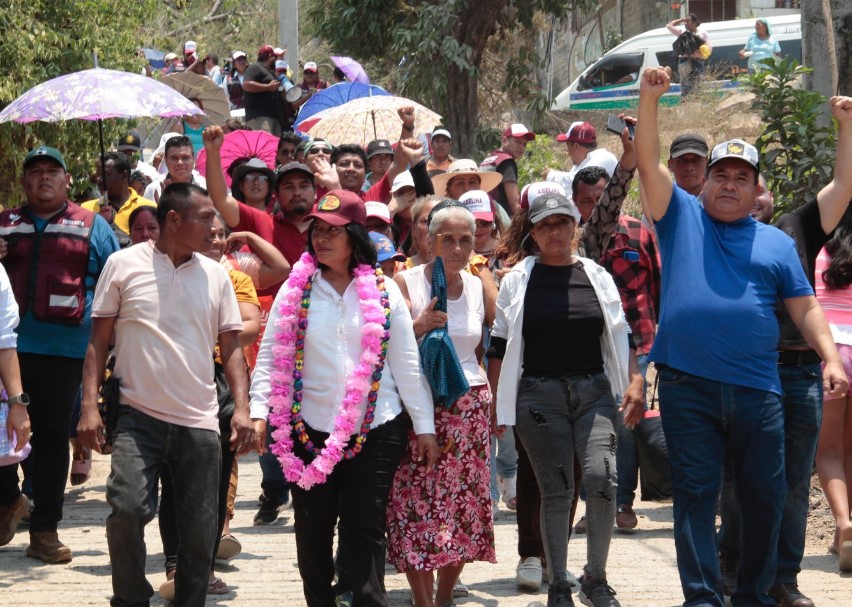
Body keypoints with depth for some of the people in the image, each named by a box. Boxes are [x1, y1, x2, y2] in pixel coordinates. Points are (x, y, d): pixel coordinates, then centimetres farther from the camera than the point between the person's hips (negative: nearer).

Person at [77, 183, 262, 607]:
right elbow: (99, 339, 3)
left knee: (200, 530, 2)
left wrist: (242, 407, -3)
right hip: (139, 416, -3)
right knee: (128, 509, -18)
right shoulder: (124, 265, 0)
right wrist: (89, 405, -5)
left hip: (200, 423, 3)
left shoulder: (215, 274, 8)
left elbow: (230, 346, 10)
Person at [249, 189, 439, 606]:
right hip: (312, 429, 1)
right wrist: (258, 410, -11)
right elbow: (270, 357, 1)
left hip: (377, 429, -1)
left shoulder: (384, 291, 4)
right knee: (313, 532, 6)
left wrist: (424, 425, 5)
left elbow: (406, 364, 6)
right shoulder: (295, 290, 5)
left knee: (364, 529, -4)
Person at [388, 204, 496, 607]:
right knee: (419, 506, -9)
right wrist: (419, 326, -22)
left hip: (469, 407, 4)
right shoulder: (407, 283, -3)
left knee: (465, 507, 2)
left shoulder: (476, 286, 10)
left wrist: (488, 394, 13)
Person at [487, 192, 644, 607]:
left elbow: (619, 337, 13)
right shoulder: (517, 281, 4)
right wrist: (497, 402, 3)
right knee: (555, 491, -1)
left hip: (594, 390, 1)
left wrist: (634, 380, 2)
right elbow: (500, 346, 6)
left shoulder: (596, 276, 9)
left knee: (601, 479, -15)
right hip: (540, 396, -1)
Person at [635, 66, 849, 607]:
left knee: (765, 496, 6)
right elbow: (649, 162, -1)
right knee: (695, 494, 0)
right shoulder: (682, 216, 9)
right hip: (687, 385, -2)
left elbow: (805, 307, 10)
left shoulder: (776, 242, 13)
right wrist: (650, 99, -13)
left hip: (757, 389, 2)